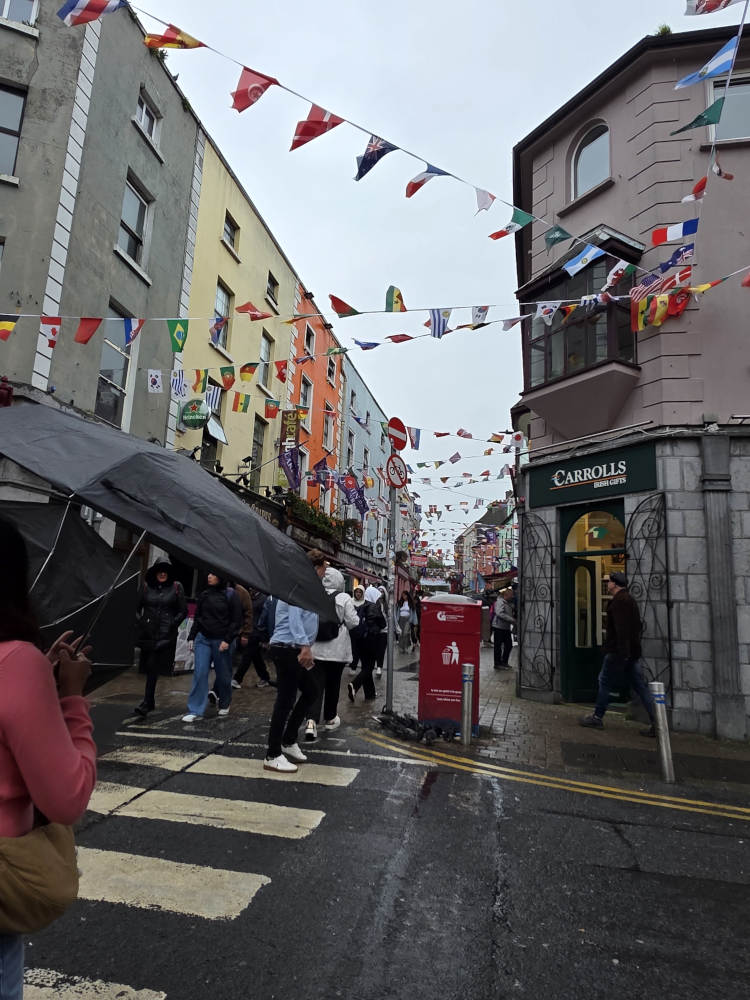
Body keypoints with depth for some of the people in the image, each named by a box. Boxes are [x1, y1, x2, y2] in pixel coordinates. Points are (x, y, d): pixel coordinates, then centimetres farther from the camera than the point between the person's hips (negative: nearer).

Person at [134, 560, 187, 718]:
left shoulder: (176, 587, 1)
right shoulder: (146, 587, 7)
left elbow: (183, 611, 2)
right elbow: (138, 607, 16)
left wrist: (172, 625, -6)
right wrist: (140, 622, 3)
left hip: (166, 633, -3)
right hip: (148, 632, 3)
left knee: (153, 666, -10)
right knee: (149, 667, 10)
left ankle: (147, 703, -6)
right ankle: (150, 702, 24)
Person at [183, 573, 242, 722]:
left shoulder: (230, 595, -6)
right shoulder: (204, 595, 7)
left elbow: (236, 620, -7)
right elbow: (197, 618, 15)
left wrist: (227, 640, -13)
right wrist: (192, 637, 9)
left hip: (221, 641, -3)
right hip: (203, 639, 3)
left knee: (223, 675, 8)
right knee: (200, 673, -4)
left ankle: (224, 704, 31)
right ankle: (195, 711, 1)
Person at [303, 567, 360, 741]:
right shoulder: (344, 599, -10)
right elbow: (352, 623, -7)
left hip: (316, 648, 1)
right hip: (337, 650, -1)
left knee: (316, 684, 1)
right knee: (333, 684, 15)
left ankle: (311, 722, -14)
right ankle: (330, 719, 29)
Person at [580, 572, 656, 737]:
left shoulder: (618, 601, -14)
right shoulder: (630, 600, 18)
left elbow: (621, 628, -22)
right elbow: (638, 626, 23)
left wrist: (622, 651, -24)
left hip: (618, 651, -9)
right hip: (633, 652, 9)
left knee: (605, 682, 3)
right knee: (639, 685, 7)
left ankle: (597, 717, 11)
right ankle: (656, 722, 3)